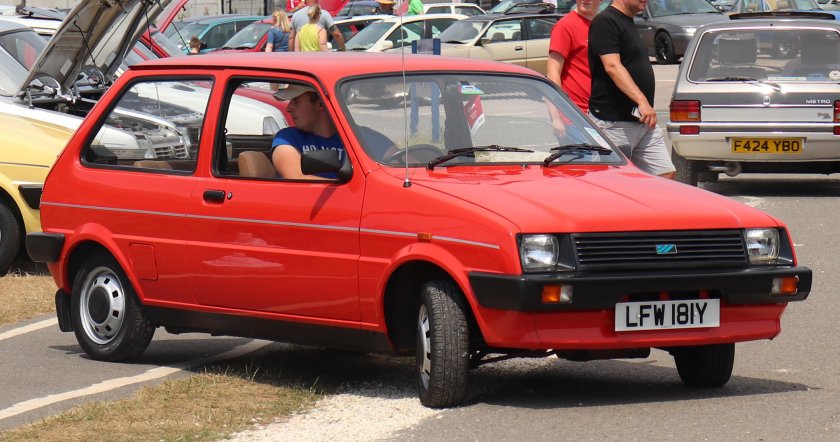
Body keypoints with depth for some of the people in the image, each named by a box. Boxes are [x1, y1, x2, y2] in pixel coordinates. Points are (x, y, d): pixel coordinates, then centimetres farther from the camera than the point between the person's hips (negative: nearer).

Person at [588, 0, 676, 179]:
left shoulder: (628, 23, 19)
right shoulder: (606, 22, -12)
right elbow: (612, 66, -24)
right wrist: (641, 101, -33)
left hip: (644, 123, 10)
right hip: (614, 123, -10)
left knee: (666, 175, 2)